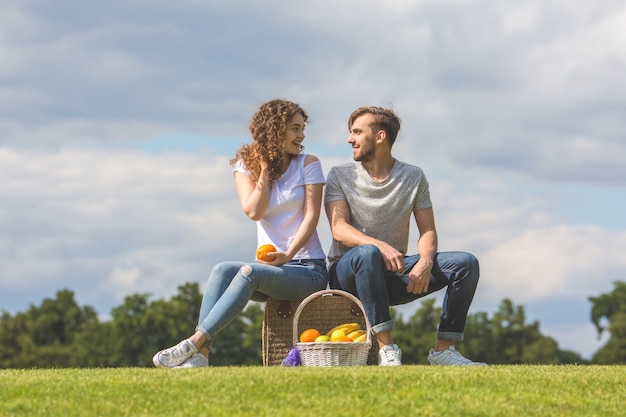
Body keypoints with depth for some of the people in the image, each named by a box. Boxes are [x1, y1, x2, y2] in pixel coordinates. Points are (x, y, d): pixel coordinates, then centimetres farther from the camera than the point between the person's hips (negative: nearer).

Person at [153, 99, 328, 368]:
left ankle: (194, 343, -40)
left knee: (249, 272, -33)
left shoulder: (308, 165, 2)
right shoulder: (247, 166, 9)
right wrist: (266, 168, -5)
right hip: (271, 266, 3)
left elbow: (311, 216, -7)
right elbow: (254, 211, -5)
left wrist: (288, 255, -22)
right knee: (222, 271, -28)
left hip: (308, 270, -3)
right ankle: (199, 358, -39)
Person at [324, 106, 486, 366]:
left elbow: (428, 231, 2)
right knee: (368, 254, -39)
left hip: (394, 273, 3)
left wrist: (425, 262, -22)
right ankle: (386, 348, -40)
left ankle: (444, 348, -17)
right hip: (348, 273, -3)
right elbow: (339, 229, -12)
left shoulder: (413, 177, 7)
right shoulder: (340, 176, 1)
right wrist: (380, 245, -32)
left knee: (465, 263, -15)